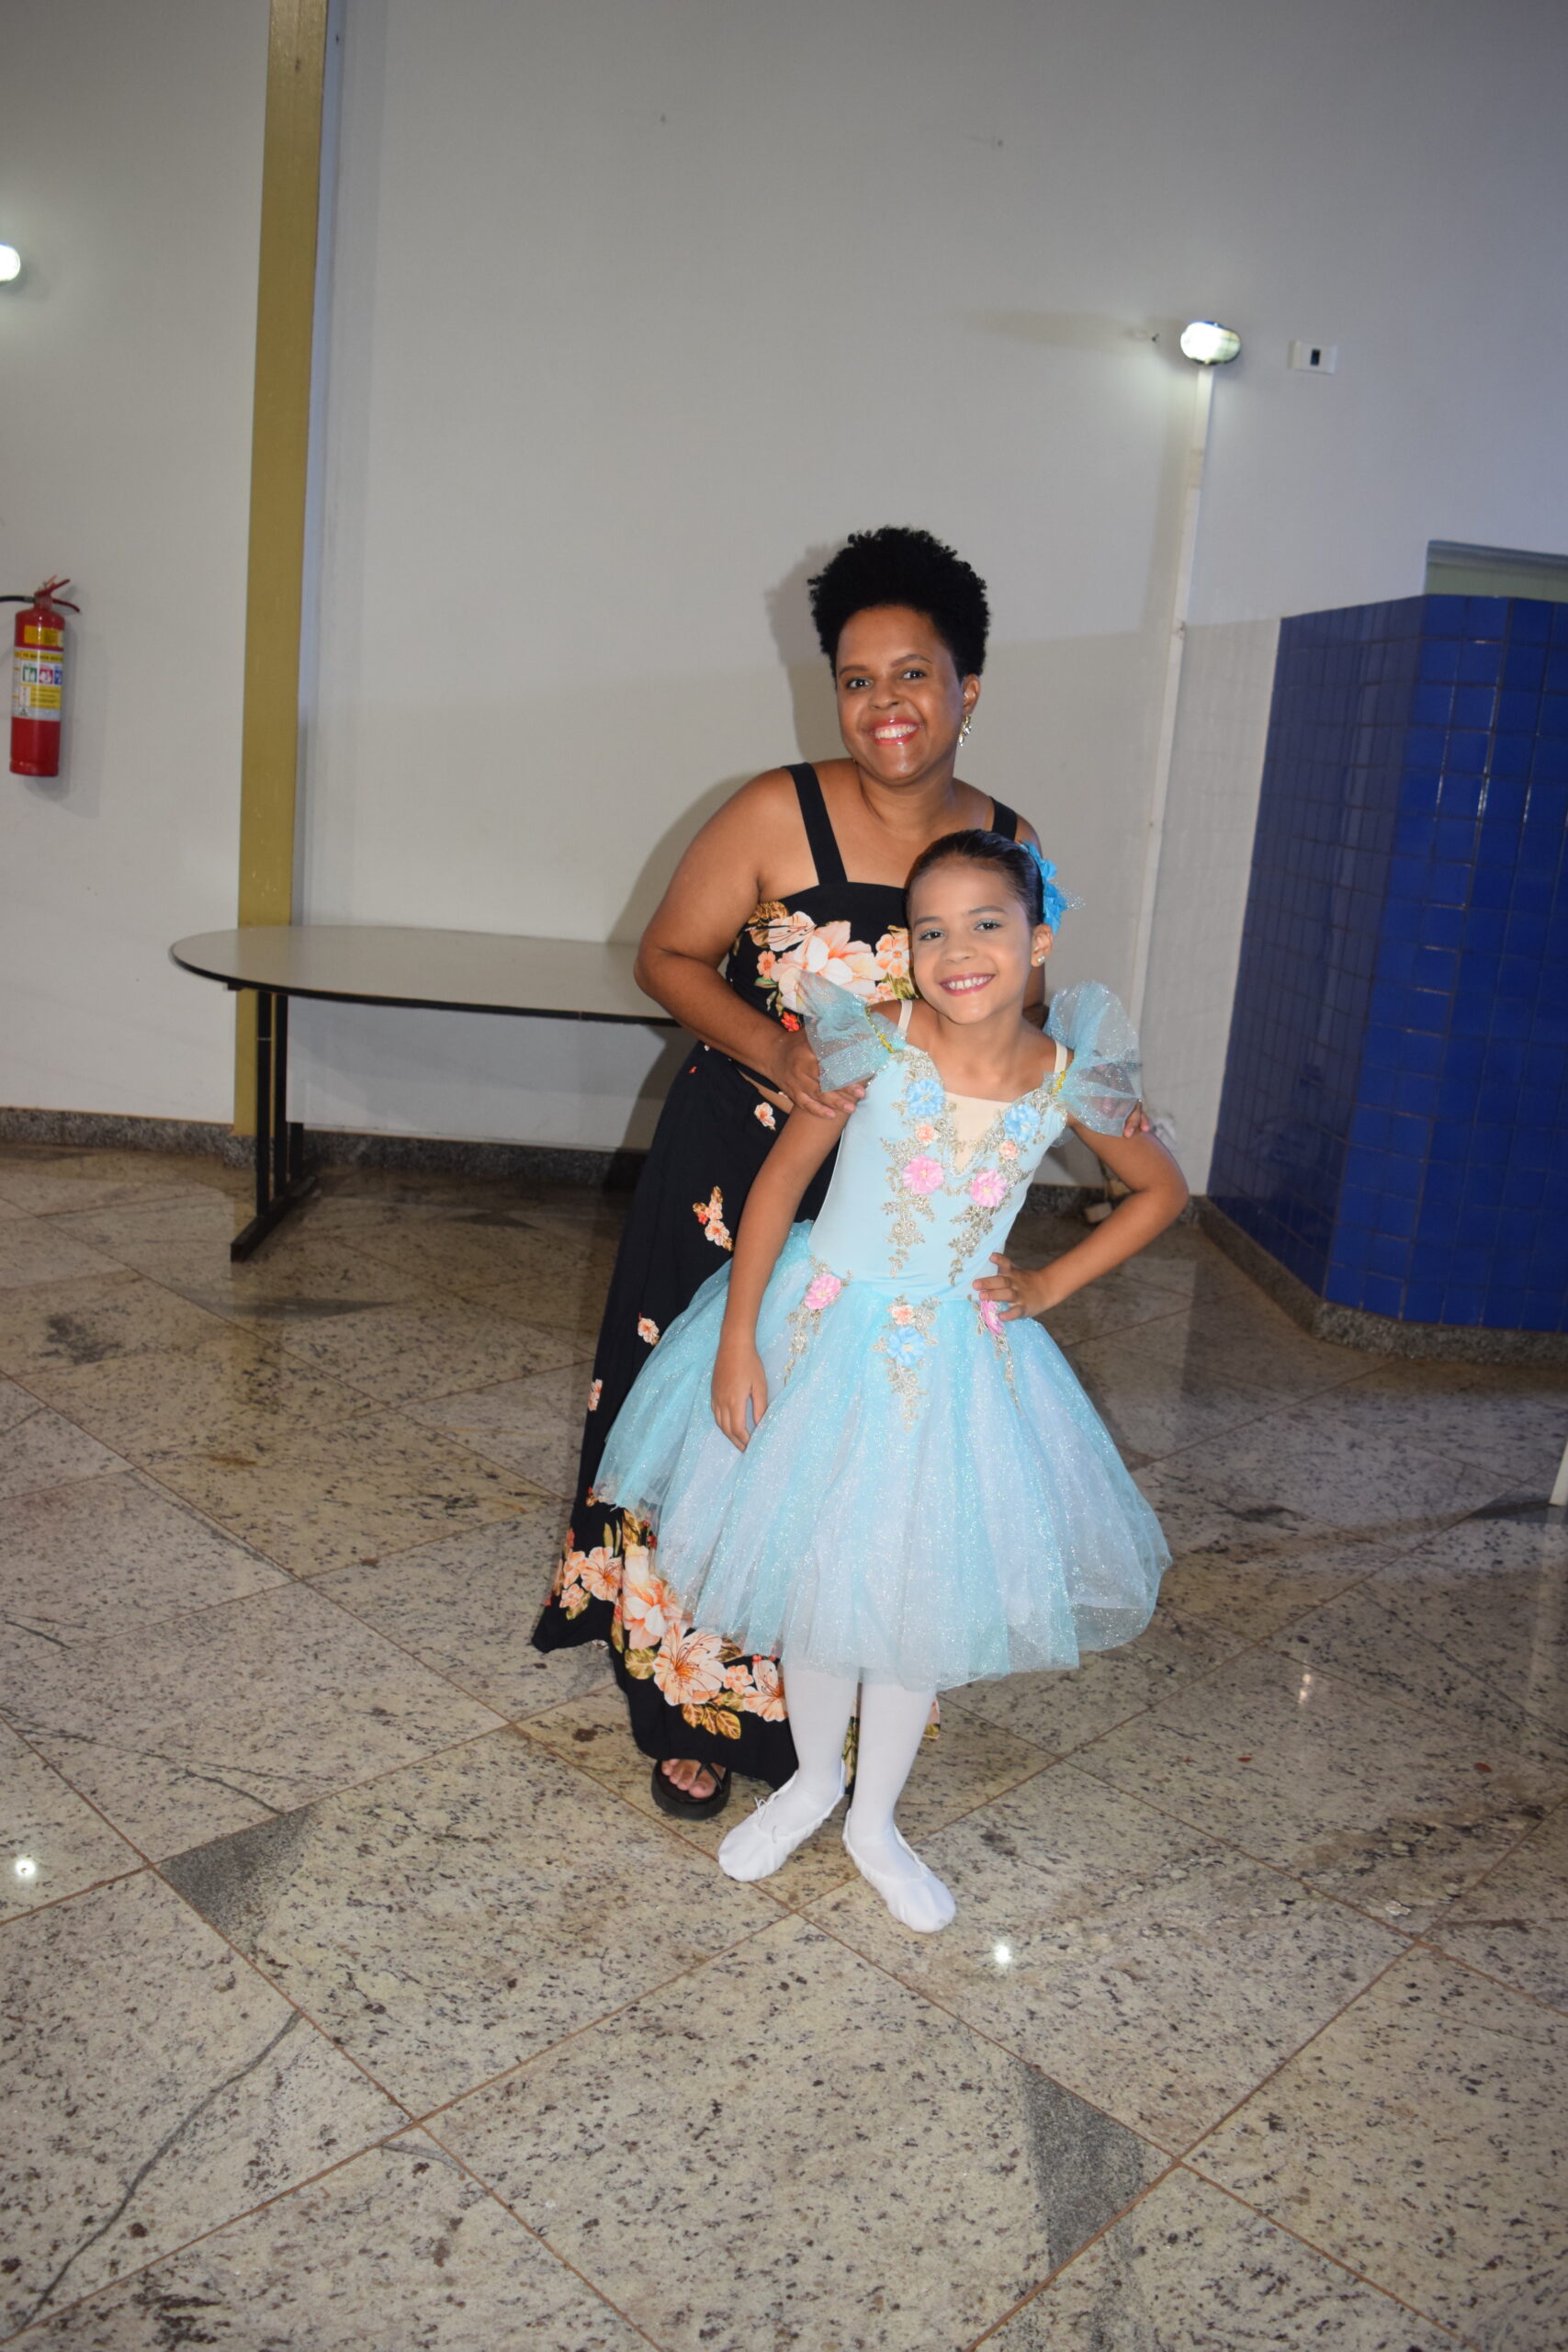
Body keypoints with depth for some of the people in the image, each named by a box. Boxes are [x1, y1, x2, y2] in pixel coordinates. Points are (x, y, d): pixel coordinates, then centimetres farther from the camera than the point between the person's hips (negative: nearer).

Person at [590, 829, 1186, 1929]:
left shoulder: (1070, 1081, -11)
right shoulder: (875, 1044, -17)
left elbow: (1163, 1190, 6)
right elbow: (782, 1176, -10)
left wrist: (1051, 1284, -1)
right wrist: (738, 1337, -11)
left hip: (956, 1359, 1)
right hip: (826, 1335, -1)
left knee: (924, 1592, 11)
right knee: (812, 1571, 11)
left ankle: (875, 1818, 35)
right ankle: (813, 1777, 39)